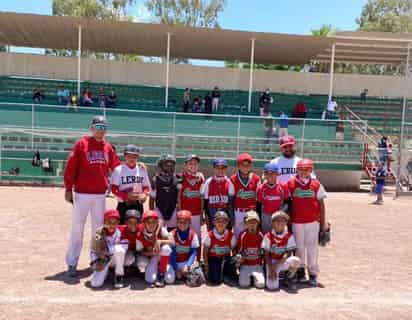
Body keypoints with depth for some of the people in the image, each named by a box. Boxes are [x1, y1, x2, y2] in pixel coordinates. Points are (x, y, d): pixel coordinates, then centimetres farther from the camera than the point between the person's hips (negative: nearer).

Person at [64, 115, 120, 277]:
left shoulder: (108, 147, 9)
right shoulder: (81, 144, -5)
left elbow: (116, 166, 11)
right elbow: (71, 167, -7)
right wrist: (68, 189, -11)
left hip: (100, 194, 4)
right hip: (82, 193, -4)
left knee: (98, 228, 13)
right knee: (77, 229, 3)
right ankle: (72, 263, 12)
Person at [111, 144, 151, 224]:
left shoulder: (142, 169, 5)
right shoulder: (118, 170, -6)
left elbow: (146, 187, 10)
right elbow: (114, 189, -8)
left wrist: (144, 194, -12)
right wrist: (127, 196, -22)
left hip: (138, 205, 4)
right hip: (123, 205, -3)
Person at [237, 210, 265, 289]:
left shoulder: (260, 236, -1)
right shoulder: (242, 235, -3)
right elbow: (239, 251, 3)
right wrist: (239, 257, -16)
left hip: (257, 265, 0)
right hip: (245, 265, 0)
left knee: (261, 284, -20)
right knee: (243, 284, -20)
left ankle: (255, 277, 10)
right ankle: (247, 276, 10)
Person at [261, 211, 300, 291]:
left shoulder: (289, 236, -4)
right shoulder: (268, 236, -5)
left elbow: (288, 253, -10)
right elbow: (266, 254, -4)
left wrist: (277, 264, -21)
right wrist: (271, 269, -15)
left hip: (284, 261, 1)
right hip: (272, 262, -1)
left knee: (296, 260, -34)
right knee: (272, 286, -23)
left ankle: (290, 279, -3)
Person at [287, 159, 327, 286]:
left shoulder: (316, 185, 1)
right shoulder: (291, 184, 0)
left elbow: (321, 204, 5)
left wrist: (323, 222, 3)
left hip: (313, 221, 0)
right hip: (296, 221, 0)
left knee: (312, 247, 6)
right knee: (299, 246, 10)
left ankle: (313, 274, 15)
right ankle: (300, 270, 25)